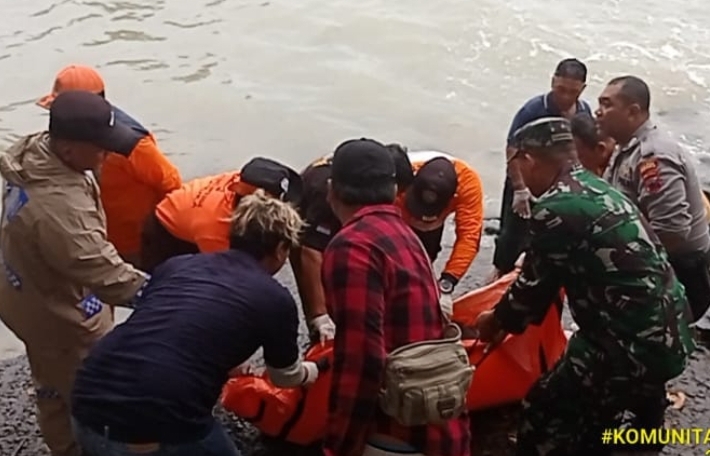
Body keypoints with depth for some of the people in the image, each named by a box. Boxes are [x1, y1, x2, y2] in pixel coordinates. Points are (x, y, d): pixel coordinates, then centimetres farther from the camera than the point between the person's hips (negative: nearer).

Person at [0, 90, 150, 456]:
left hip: (30, 298, 10)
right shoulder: (59, 206, -41)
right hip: (60, 315, -10)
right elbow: (103, 272, -37)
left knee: (54, 386, 30)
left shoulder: (34, 152, -10)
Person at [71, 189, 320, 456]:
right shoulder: (276, 299, 6)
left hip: (87, 409, 5)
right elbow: (285, 377, 25)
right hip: (157, 432, -5)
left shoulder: (176, 264, 16)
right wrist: (312, 372, 49)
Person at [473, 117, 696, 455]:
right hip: (670, 334, 10)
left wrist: (497, 321, 13)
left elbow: (535, 287, -6)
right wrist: (509, 316, 25)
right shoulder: (596, 187, 11)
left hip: (635, 346, -9)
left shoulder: (555, 209, -18)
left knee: (544, 419, -1)